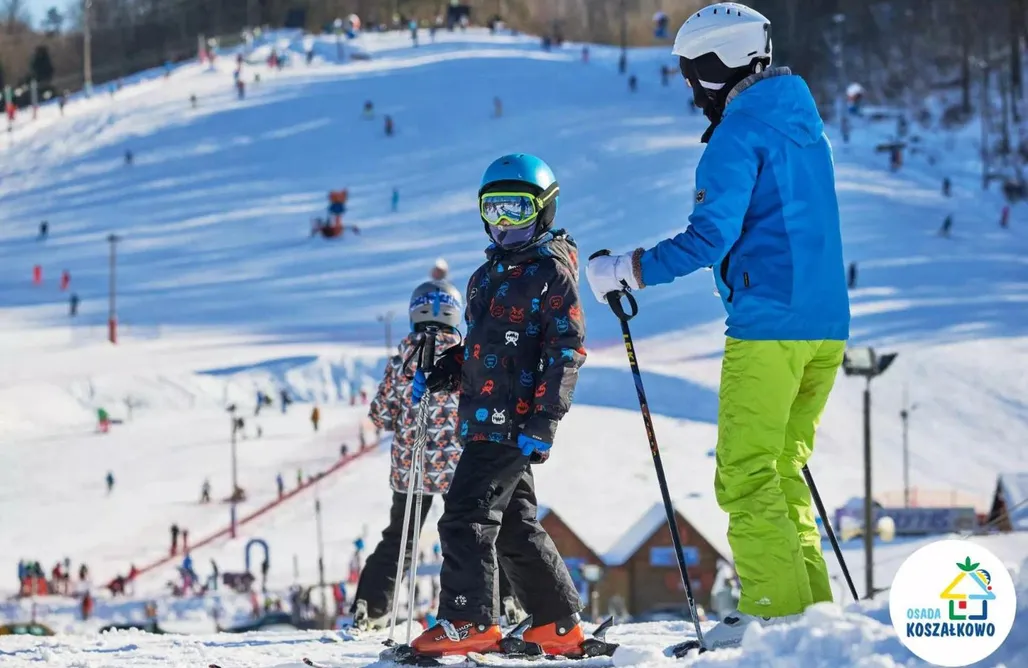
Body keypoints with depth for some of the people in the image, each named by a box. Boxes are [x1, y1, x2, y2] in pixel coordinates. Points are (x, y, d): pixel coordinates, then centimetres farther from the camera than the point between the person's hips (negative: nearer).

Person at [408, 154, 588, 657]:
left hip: (513, 424, -9)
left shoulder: (551, 273, -6)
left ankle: (468, 623, -11)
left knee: (466, 516, -13)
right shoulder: (486, 276, 21)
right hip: (484, 422, 9)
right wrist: (438, 376, 12)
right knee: (515, 527, 12)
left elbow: (567, 351, -12)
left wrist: (542, 422, -19)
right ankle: (558, 625, 17)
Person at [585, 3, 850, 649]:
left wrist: (626, 271, -8)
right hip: (826, 325, 9)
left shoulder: (740, 133, -10)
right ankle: (813, 603, 10)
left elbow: (710, 237, -17)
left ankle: (776, 609, -11)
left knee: (747, 475, -5)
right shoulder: (808, 125, 17)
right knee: (783, 468, 14)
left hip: (766, 327, -9)